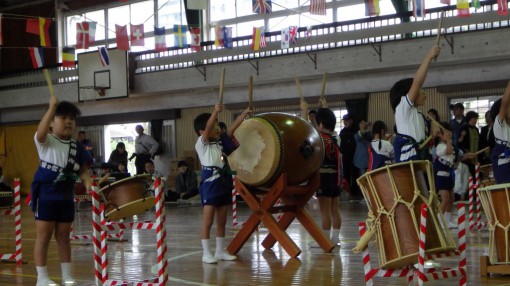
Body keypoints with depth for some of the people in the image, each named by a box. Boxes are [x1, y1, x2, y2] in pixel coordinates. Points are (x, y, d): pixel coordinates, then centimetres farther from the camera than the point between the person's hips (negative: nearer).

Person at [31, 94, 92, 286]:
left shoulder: (76, 147, 6)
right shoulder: (45, 141, -9)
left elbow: (83, 170, 6)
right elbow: (40, 132, -32)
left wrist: (88, 184, -14)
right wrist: (52, 107, -36)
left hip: (66, 197, 5)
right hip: (45, 195, -5)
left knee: (63, 236, 12)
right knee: (43, 236, 0)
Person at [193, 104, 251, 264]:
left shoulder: (221, 142, 13)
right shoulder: (201, 144, -7)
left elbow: (232, 128, 8)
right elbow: (208, 129, -24)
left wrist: (244, 114, -1)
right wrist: (215, 111, -36)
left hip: (224, 183, 7)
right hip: (210, 184, -7)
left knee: (222, 220, 11)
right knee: (208, 221, -3)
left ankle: (220, 251, 19)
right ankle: (206, 253, 1)